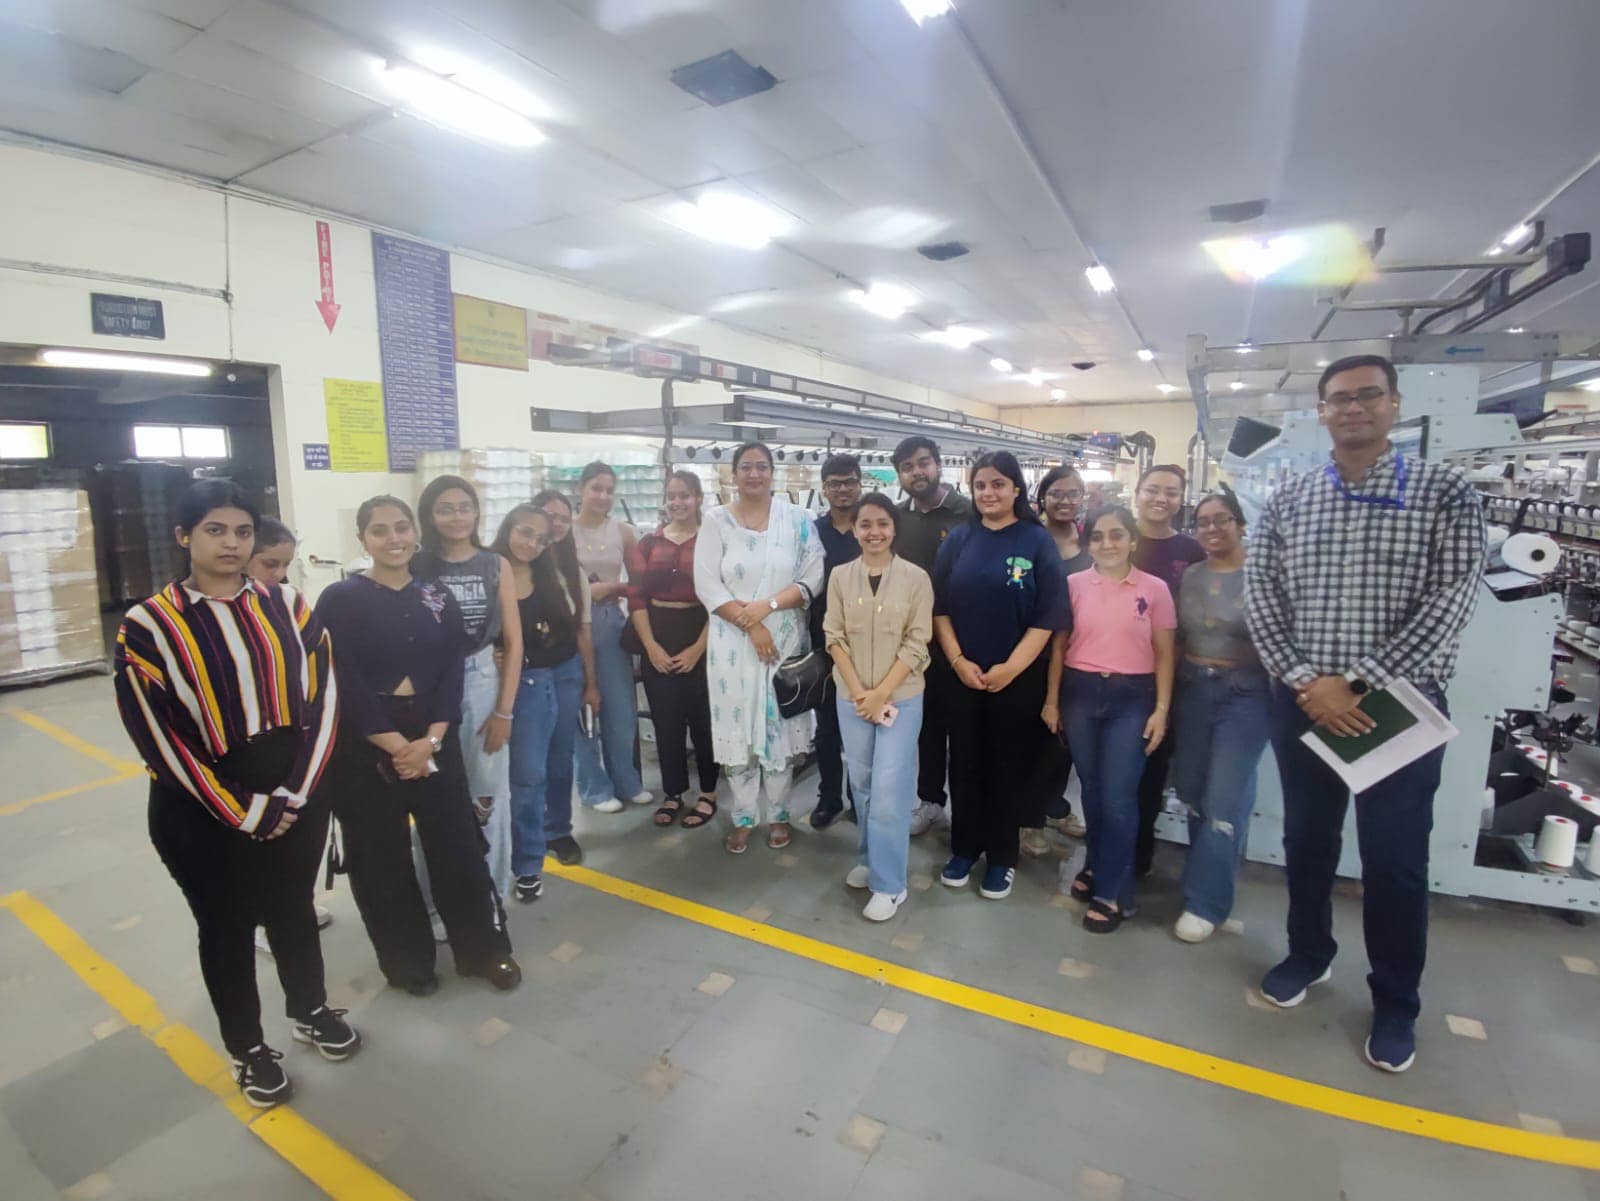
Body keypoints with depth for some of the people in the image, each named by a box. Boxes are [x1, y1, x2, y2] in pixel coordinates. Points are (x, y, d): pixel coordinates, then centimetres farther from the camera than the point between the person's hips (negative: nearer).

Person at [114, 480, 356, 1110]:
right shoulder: (149, 626, -9)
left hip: (297, 798, 2)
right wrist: (244, 814, -14)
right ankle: (246, 1047, 38)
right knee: (227, 926, 16)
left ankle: (310, 1011, 43)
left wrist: (294, 793, -11)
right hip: (202, 814, -2)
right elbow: (158, 736, -11)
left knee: (293, 909, 19)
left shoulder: (286, 604, -2)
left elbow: (324, 696, -4)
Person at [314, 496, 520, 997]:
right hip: (364, 745, -2)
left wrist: (430, 740, -11)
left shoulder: (438, 598, 6)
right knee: (382, 856, 9)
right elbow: (344, 683, -11)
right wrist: (395, 744, -13)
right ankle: (406, 961, 29)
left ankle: (485, 949, 23)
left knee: (457, 844, 6)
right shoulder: (339, 600, -4)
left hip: (434, 740, 2)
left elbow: (453, 672, 0)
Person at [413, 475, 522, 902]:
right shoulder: (415, 567, -1)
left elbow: (513, 642, 3)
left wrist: (504, 710, -2)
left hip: (482, 685, 1)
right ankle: (434, 899, 25)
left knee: (487, 796, 8)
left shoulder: (496, 566, 3)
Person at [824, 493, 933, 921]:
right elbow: (834, 638, 0)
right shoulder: (840, 577, 1)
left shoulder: (916, 578, -5)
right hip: (851, 697, 3)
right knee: (861, 784, 13)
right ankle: (869, 858, 33)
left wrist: (881, 693, -12)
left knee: (889, 789, -4)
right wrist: (859, 693, -9)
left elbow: (917, 643, -7)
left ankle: (888, 885, 9)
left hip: (901, 697, -2)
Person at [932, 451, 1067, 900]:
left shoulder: (1038, 541, -3)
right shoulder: (958, 539, 4)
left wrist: (1010, 668, -14)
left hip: (1018, 677, -2)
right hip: (962, 674, 2)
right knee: (964, 764, 11)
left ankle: (1001, 857, 25)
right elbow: (939, 607, 2)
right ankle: (964, 848, 28)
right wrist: (958, 661, -8)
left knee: (1008, 768, 9)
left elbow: (1049, 616, -7)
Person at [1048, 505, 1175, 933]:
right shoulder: (1074, 584, 2)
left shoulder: (1155, 589, -1)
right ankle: (1097, 866, 34)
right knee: (1092, 789, 14)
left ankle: (1112, 892, 12)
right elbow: (1059, 646, 6)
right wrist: (1052, 700, 4)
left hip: (1132, 697, -2)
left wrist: (1161, 709, -3)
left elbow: (1164, 654, 3)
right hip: (1080, 692, 2)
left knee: (1118, 796, -2)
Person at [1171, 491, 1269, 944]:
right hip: (1192, 690, 5)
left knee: (1224, 800, -2)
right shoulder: (1189, 577, 7)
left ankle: (1205, 901, 9)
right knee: (1193, 792, 12)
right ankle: (1217, 869, 34)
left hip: (1245, 694, -4)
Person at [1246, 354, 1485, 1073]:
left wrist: (1357, 683, -17)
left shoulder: (1445, 492, -1)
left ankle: (1396, 1002, 27)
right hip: (1303, 701, 2)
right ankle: (1308, 953, 37)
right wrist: (1304, 681, -13)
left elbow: (1451, 601, -10)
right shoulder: (1286, 502, 4)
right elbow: (1261, 597, 0)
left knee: (1395, 857, 7)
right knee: (1306, 838, 15)